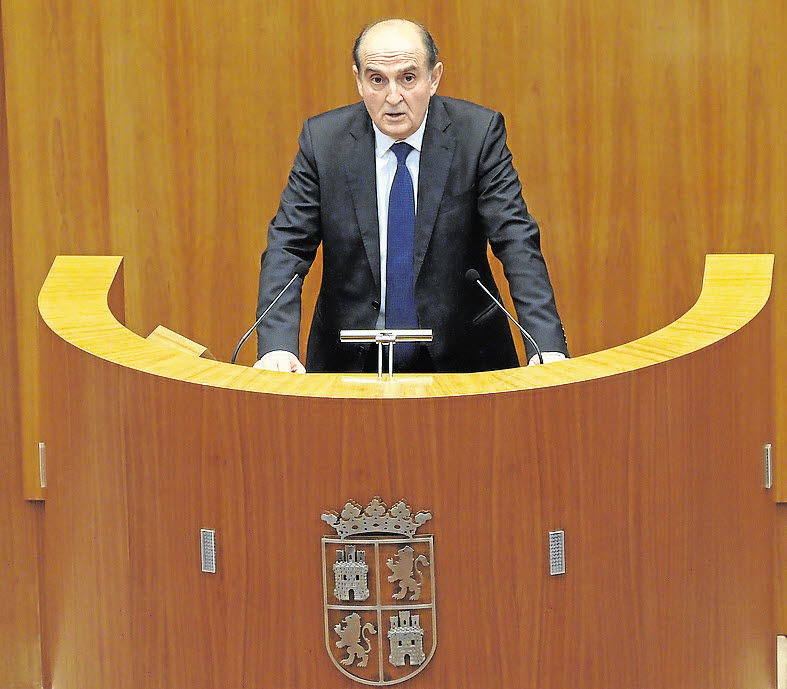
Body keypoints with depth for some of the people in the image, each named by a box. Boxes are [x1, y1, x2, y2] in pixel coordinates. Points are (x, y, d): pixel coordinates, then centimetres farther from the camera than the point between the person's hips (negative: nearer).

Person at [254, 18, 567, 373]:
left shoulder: (479, 133, -4)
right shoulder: (321, 138, -2)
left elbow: (517, 241, -8)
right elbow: (287, 248, -4)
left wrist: (548, 346, -22)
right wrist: (276, 346, -21)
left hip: (459, 355, 0)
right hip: (350, 362, 1)